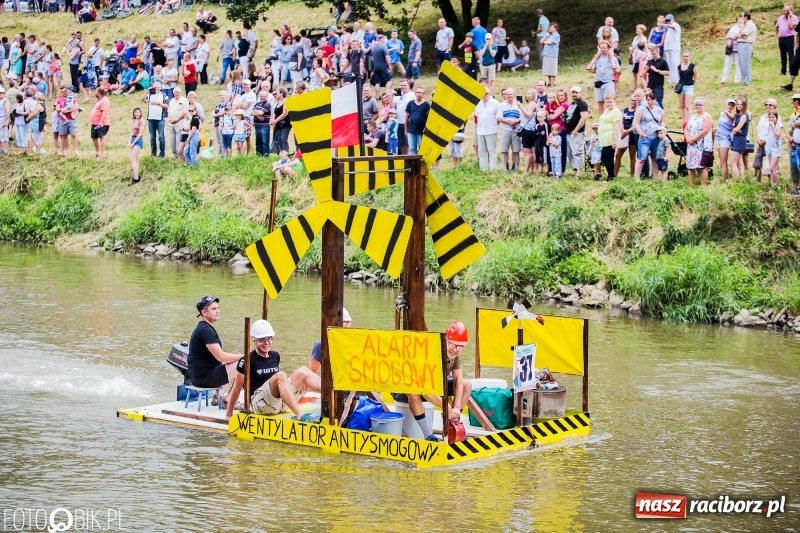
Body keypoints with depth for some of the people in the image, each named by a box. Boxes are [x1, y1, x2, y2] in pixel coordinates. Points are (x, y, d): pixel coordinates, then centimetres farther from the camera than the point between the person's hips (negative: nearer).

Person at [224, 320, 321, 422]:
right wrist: (229, 415, 0)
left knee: (302, 372, -7)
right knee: (281, 375, -31)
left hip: (279, 404, 7)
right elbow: (236, 388, -2)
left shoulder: (275, 356, 14)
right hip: (259, 404, -7)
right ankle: (301, 416, -48)